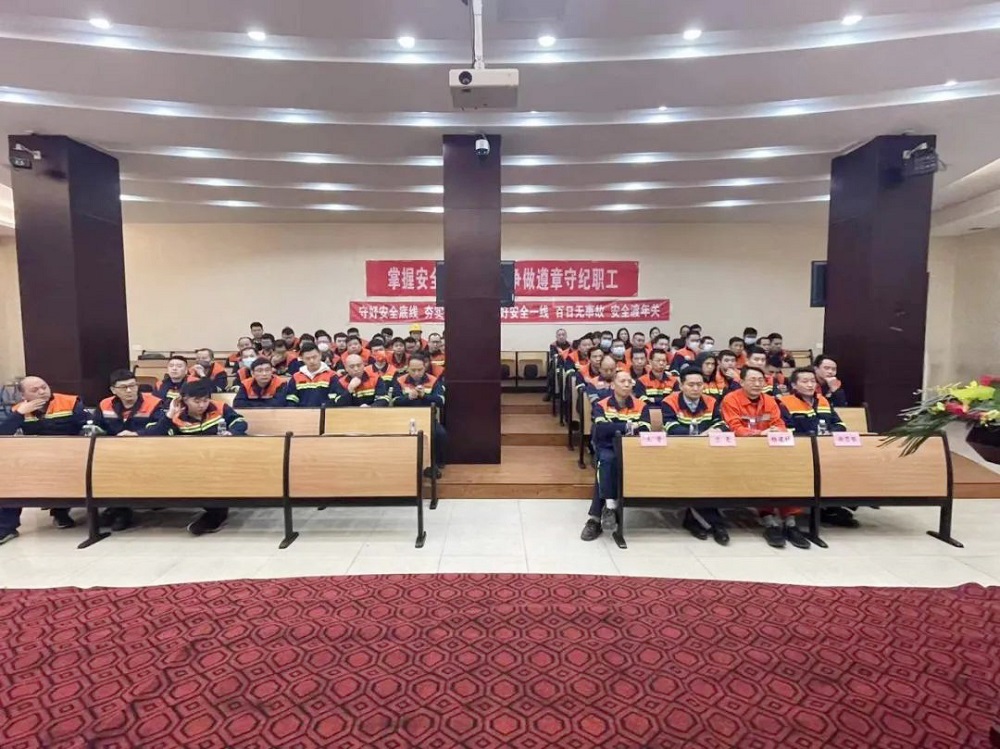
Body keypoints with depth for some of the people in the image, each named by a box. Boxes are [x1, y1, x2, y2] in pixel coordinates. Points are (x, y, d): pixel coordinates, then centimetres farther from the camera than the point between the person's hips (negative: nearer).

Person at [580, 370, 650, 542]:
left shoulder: (641, 406, 5)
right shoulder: (601, 405, 2)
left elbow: (645, 432, -10)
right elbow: (600, 430, -17)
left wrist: (615, 430, -20)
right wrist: (627, 427, -17)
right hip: (606, 449, 0)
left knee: (604, 468, -30)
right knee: (607, 460, -36)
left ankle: (595, 518, -25)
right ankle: (610, 506, -33)